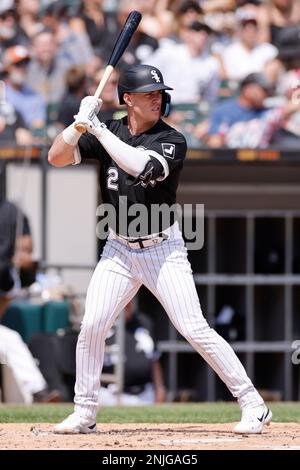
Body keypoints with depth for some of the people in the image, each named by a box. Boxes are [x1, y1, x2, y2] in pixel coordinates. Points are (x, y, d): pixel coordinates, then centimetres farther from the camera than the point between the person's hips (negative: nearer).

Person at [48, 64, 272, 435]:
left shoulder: (172, 141, -11)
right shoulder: (106, 132, 1)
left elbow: (141, 167, -29)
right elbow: (57, 157, -5)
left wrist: (99, 129, -24)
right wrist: (82, 121, -19)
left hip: (163, 249, -4)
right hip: (118, 250, 4)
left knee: (195, 330, -10)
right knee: (92, 326, -6)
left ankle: (253, 404, -6)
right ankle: (84, 414, 8)